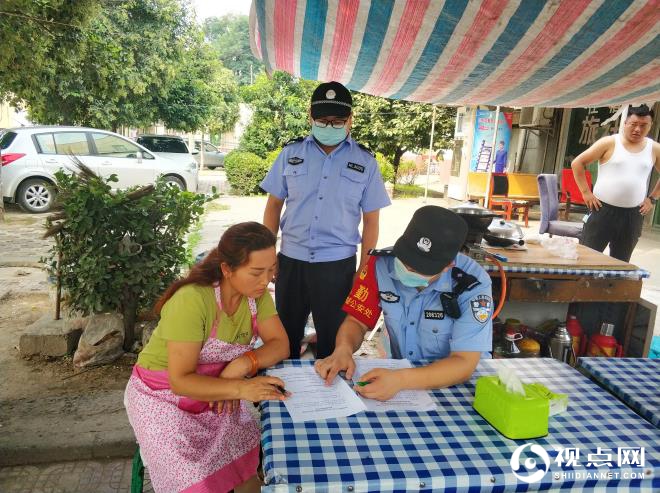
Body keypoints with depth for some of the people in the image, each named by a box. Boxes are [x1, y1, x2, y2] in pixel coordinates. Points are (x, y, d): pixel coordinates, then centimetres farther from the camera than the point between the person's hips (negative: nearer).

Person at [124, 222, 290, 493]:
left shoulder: (257, 293, -12)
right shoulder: (192, 301, -31)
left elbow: (280, 344, -10)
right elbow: (180, 381, -28)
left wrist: (242, 364, -27)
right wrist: (240, 388, -38)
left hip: (213, 392, 5)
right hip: (164, 397, -4)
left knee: (251, 463, -9)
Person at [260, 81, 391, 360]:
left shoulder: (365, 162, 0)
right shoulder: (292, 153, 2)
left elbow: (370, 220, 2)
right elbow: (274, 204, 8)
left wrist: (363, 271, 0)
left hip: (338, 265, -1)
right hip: (291, 261, 1)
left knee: (332, 338, 12)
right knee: (285, 336, 15)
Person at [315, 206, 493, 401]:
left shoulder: (473, 285, -22)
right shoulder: (381, 263, -12)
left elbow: (464, 364, -24)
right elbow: (357, 321, -3)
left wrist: (400, 380, -38)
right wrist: (343, 350, -25)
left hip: (456, 385, -1)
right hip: (399, 370, 1)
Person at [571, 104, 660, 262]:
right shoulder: (609, 143, -4)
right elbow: (577, 163, -5)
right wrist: (586, 193, -9)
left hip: (633, 214, 4)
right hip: (603, 209, -3)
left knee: (620, 261, 12)